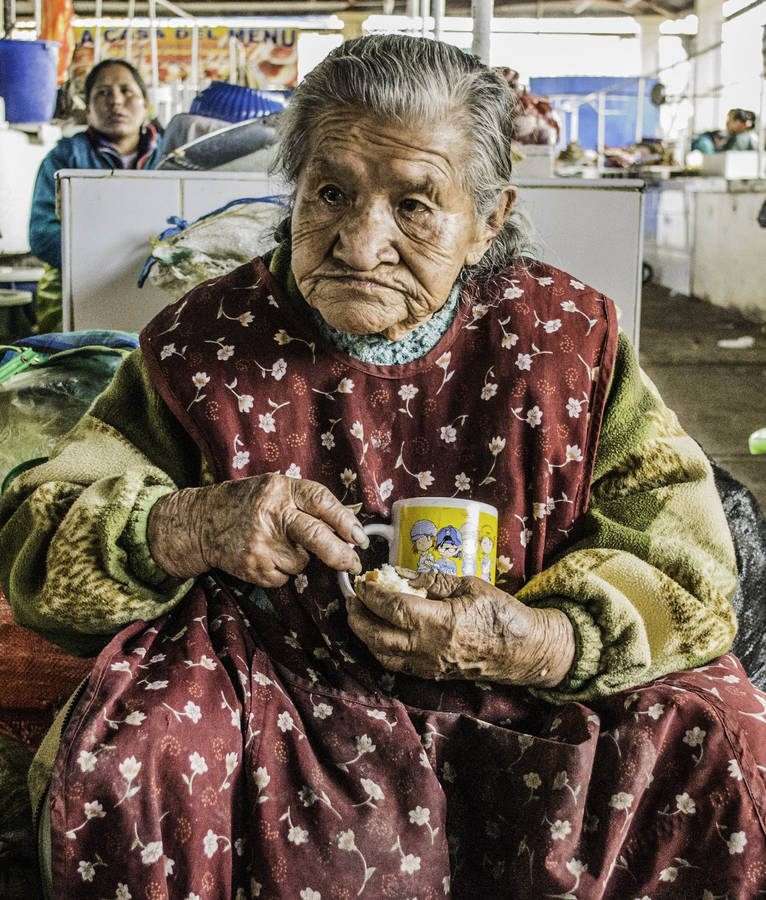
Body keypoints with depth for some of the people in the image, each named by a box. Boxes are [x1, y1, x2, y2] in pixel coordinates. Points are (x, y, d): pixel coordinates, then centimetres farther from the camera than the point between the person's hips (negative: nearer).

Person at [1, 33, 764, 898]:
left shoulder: (569, 338, -6)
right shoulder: (204, 343, -7)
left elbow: (687, 573, -6)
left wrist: (537, 642, -27)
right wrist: (190, 528, -28)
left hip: (518, 701, 2)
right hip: (279, 687, -1)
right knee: (122, 753, -27)